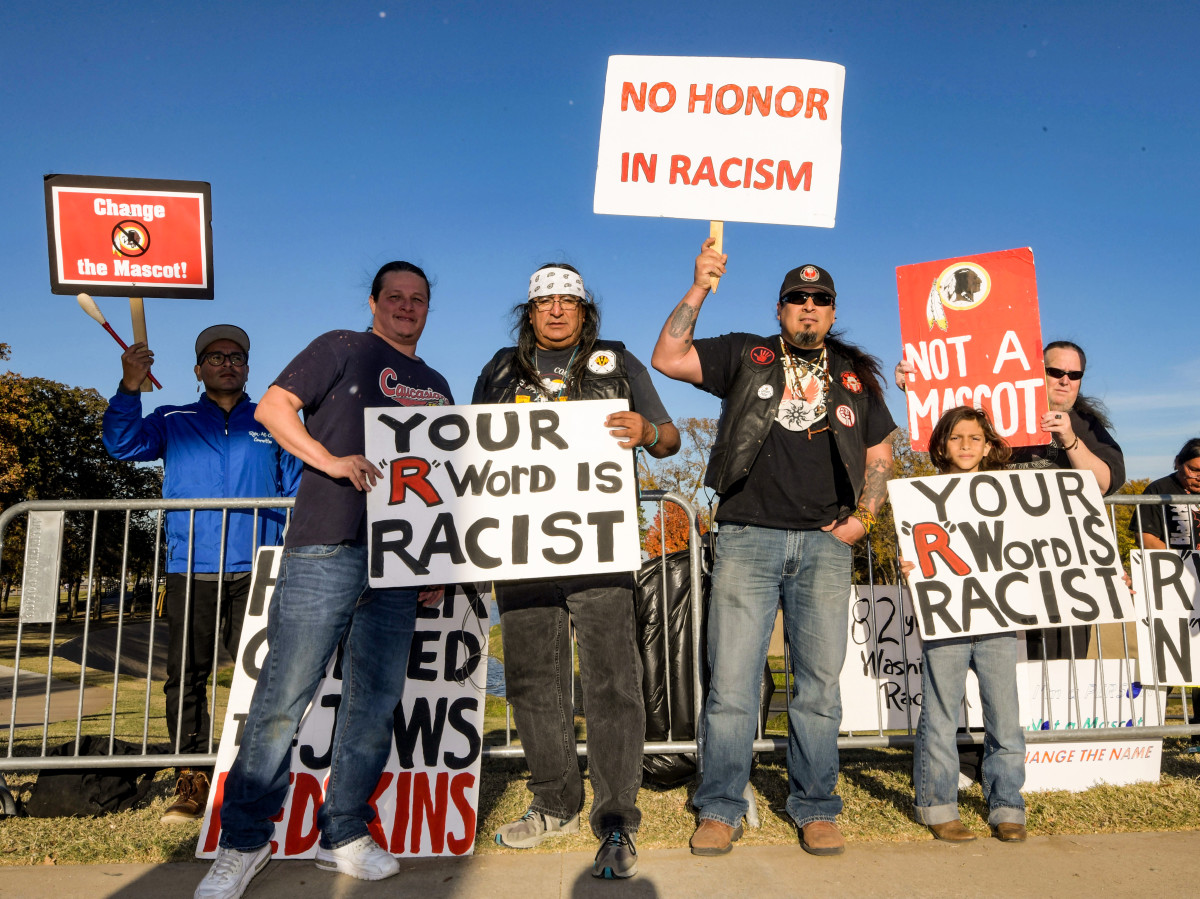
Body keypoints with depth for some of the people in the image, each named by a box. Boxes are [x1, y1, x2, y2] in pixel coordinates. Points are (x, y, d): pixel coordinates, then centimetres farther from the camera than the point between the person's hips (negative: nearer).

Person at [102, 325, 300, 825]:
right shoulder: (173, 423, 17)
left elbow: (297, 494, 12)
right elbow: (123, 445, 0)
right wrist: (129, 389, -15)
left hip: (256, 571, -1)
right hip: (190, 572, 1)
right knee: (185, 676, 0)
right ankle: (192, 785, 8)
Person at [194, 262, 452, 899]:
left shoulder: (436, 387, 22)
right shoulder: (342, 349, 7)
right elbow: (272, 407, -2)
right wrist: (331, 460, -15)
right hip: (327, 548, -5)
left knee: (376, 703, 7)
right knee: (283, 698, -2)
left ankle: (344, 834, 21)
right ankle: (243, 842, 13)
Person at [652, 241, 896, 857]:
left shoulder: (855, 375, 17)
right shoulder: (745, 357, 10)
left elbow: (879, 455, 21)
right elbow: (668, 359, -2)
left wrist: (862, 517, 7)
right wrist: (700, 288, -6)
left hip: (824, 545, 2)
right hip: (747, 538, -2)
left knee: (819, 684, 5)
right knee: (731, 680, -1)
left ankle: (815, 810, 20)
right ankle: (720, 809, 12)